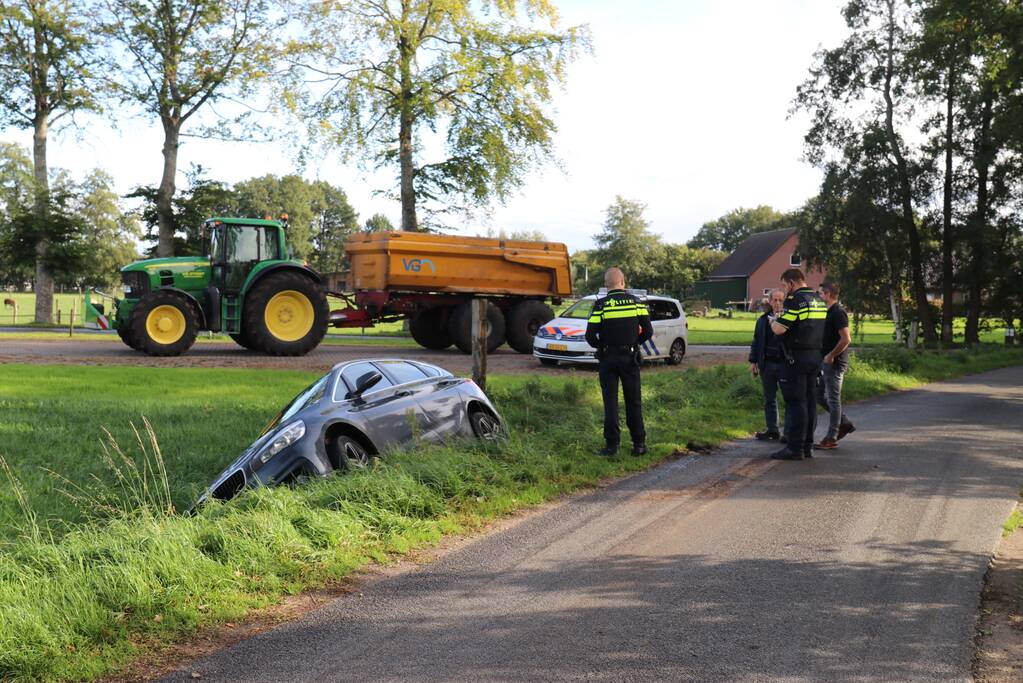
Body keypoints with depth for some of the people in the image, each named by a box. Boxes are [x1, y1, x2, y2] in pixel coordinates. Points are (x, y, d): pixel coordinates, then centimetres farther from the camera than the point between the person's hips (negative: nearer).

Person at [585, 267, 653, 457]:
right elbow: (648, 331, -1)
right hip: (630, 358, 1)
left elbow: (590, 336, -10)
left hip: (608, 358, -1)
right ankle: (638, 444, 12)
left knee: (610, 403, 4)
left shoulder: (601, 305, -7)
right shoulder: (636, 302, -2)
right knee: (633, 402, 10)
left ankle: (612, 445, 2)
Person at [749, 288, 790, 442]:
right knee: (769, 399, 12)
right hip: (767, 364, 5)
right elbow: (756, 341, 13)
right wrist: (753, 361, 10)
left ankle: (789, 433, 5)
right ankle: (772, 429, 21)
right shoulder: (763, 320, 9)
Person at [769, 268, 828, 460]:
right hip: (815, 356, 8)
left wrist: (773, 322, 3)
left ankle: (795, 448, -5)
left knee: (796, 403, -6)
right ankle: (807, 445, 16)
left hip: (797, 357, -8)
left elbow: (779, 329, -19)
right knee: (810, 401, 11)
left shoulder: (795, 300, -14)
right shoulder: (819, 300, 13)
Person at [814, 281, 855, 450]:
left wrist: (831, 356, -19)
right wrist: (826, 357, 15)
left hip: (835, 363, -10)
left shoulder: (838, 313, -16)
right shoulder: (830, 312, 15)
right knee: (819, 395, 15)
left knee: (833, 399, -4)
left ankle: (831, 439, 2)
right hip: (827, 362, 10)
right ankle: (845, 423, 22)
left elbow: (846, 339, -24)